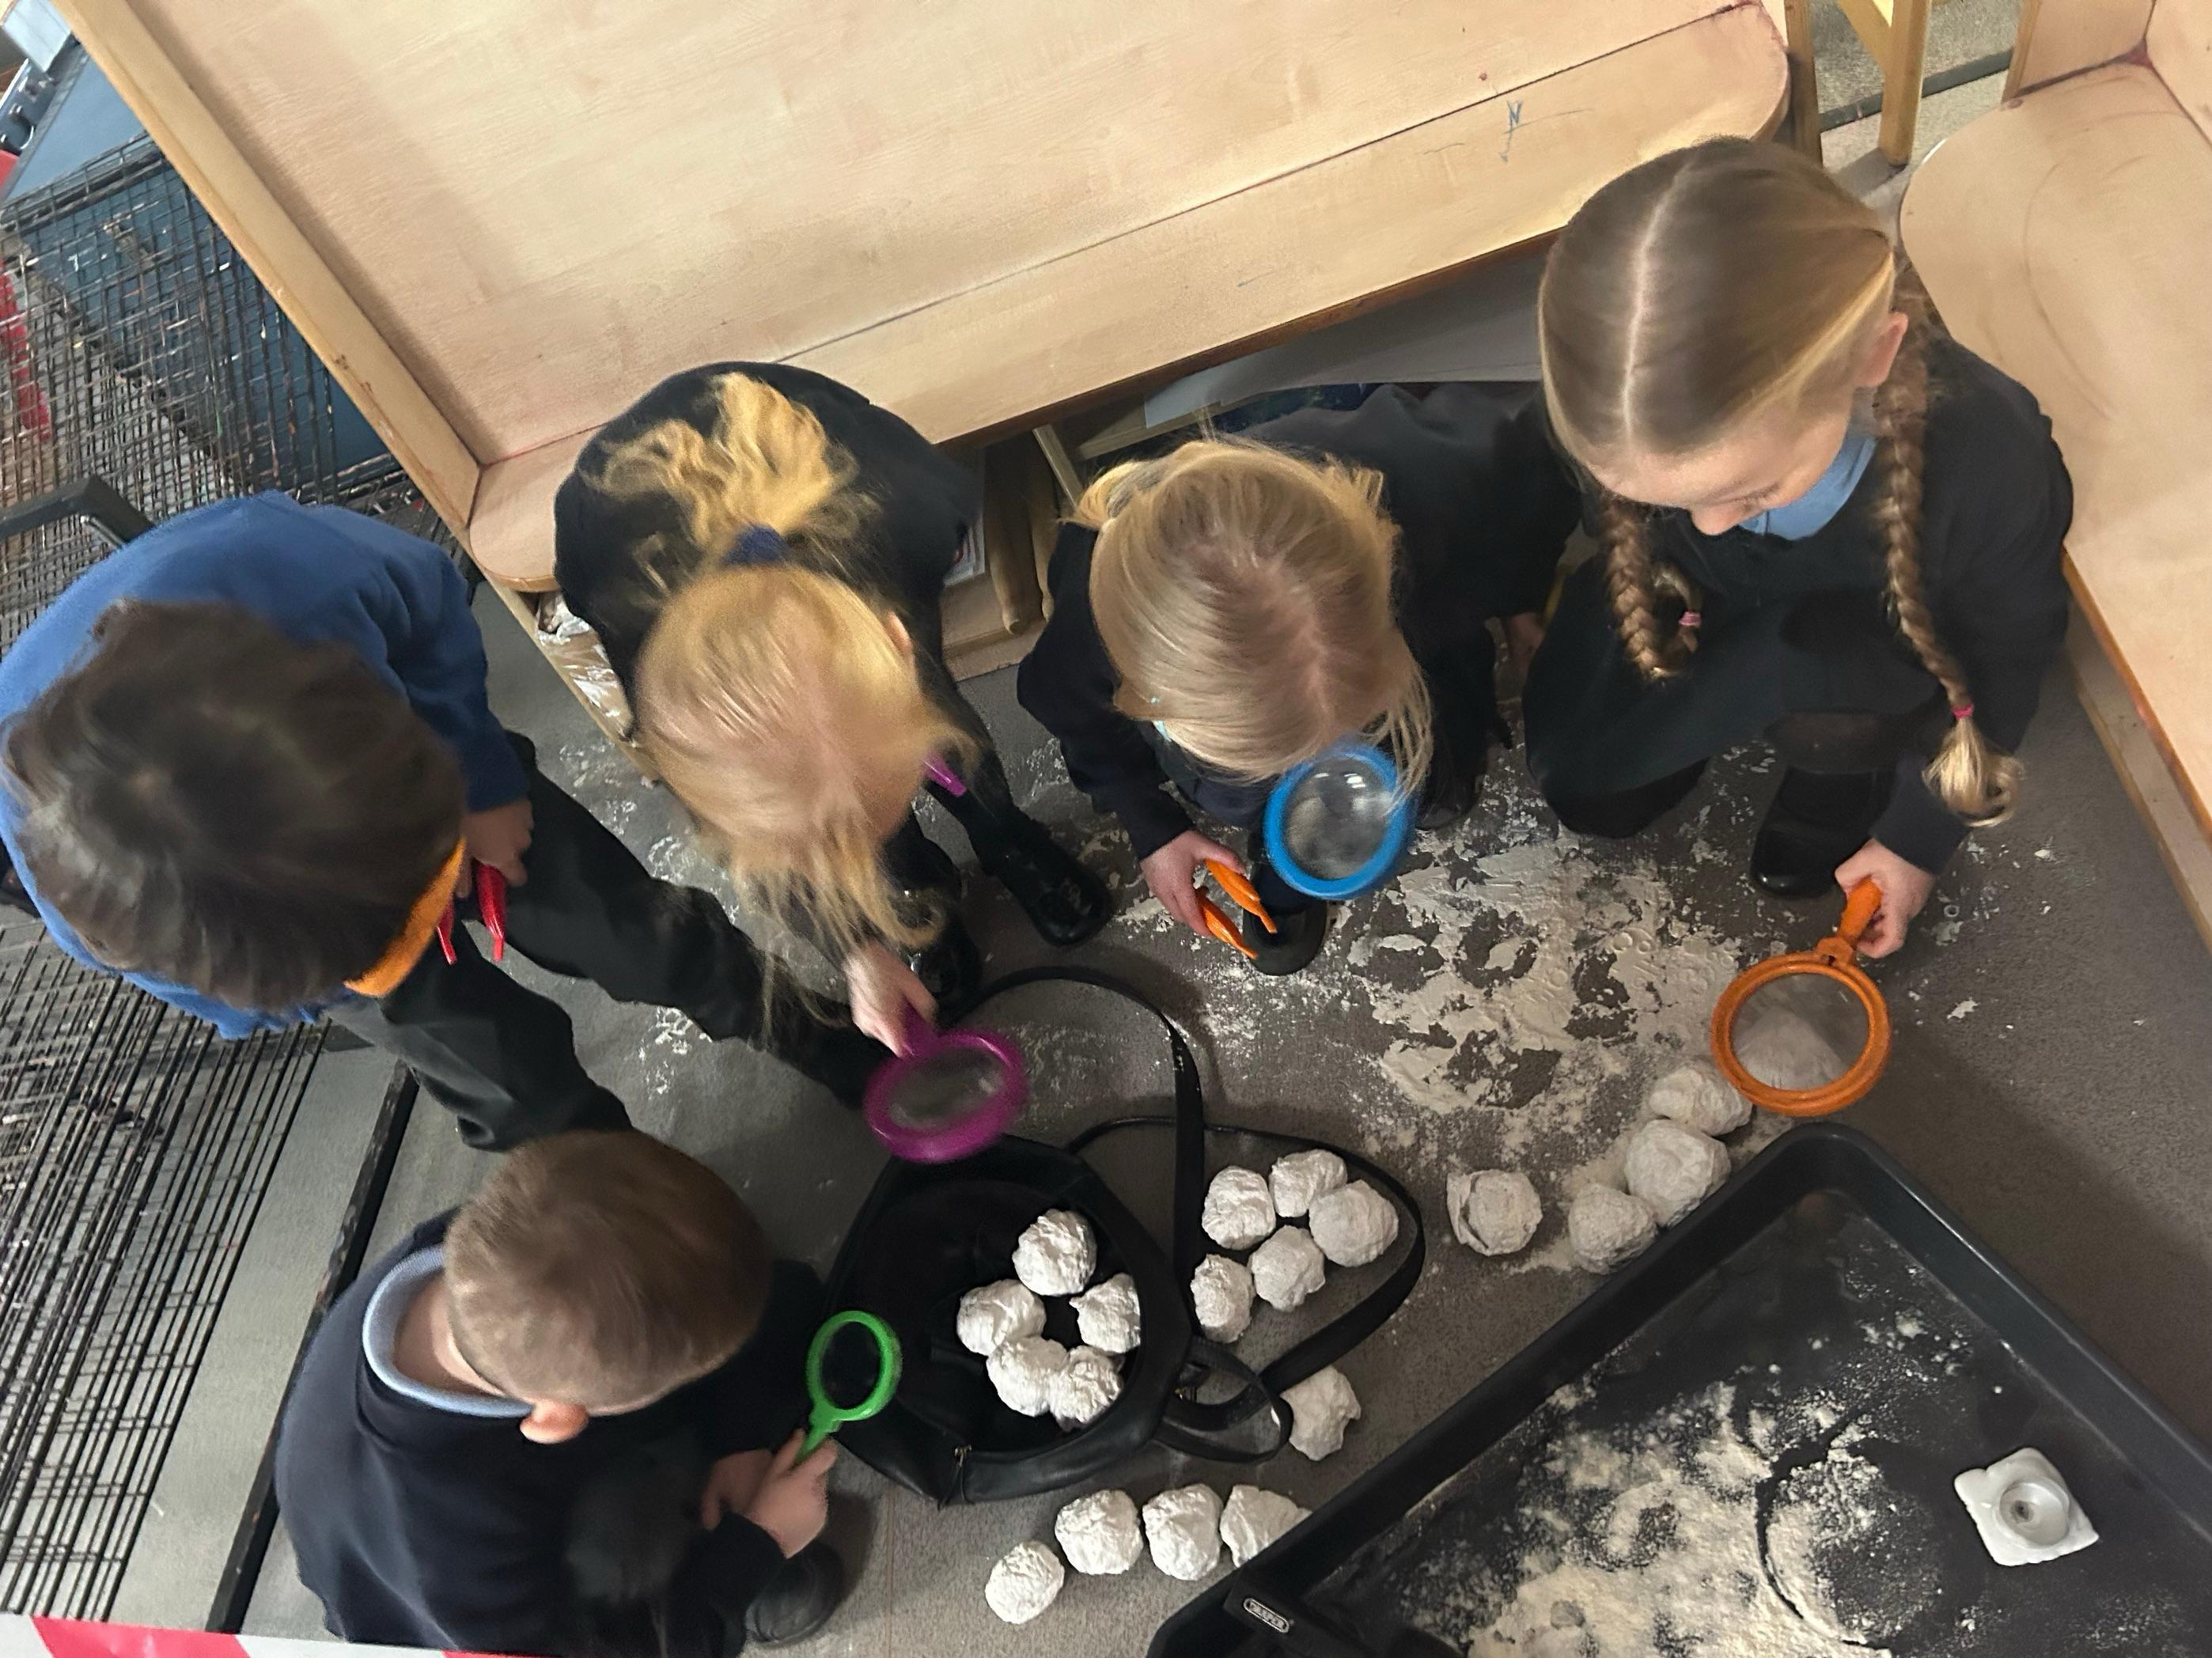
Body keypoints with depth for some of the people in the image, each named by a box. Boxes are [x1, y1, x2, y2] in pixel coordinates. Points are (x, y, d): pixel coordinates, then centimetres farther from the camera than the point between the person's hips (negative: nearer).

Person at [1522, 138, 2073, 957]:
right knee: (1585, 792, -2)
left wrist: (1918, 836, -6)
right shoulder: (1620, 419, -36)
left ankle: (1850, 765, 3)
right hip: (1708, 604, 3)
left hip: (1880, 623, -2)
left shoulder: (1992, 468, -39)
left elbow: (1996, 670, -17)